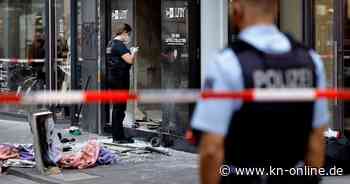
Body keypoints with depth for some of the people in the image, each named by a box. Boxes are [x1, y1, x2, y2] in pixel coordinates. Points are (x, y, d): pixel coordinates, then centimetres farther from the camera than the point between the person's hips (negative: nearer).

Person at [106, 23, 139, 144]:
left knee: (117, 107, 15)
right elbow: (130, 60, -22)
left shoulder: (111, 43, 13)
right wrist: (133, 52, -4)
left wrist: (129, 51, 14)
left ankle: (116, 135, 20)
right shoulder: (119, 45, -16)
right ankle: (119, 137, -1)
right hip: (120, 79, -10)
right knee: (120, 108, -5)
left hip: (113, 78, 10)